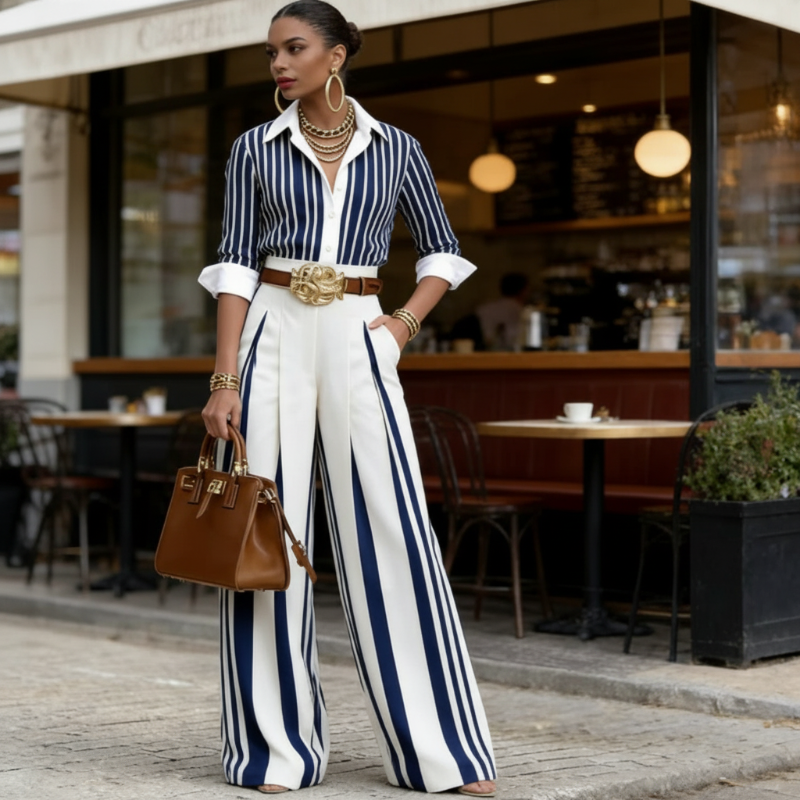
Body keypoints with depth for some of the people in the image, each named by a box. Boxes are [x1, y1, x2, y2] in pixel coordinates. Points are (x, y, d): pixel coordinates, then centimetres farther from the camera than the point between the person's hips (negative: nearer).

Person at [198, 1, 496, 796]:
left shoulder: (395, 150, 7)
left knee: (391, 531, -4)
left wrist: (405, 322, -1)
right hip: (274, 337, 0)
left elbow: (443, 252, 16)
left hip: (354, 342, 0)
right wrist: (223, 381, -8)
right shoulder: (254, 150, 5)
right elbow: (236, 267, 0)